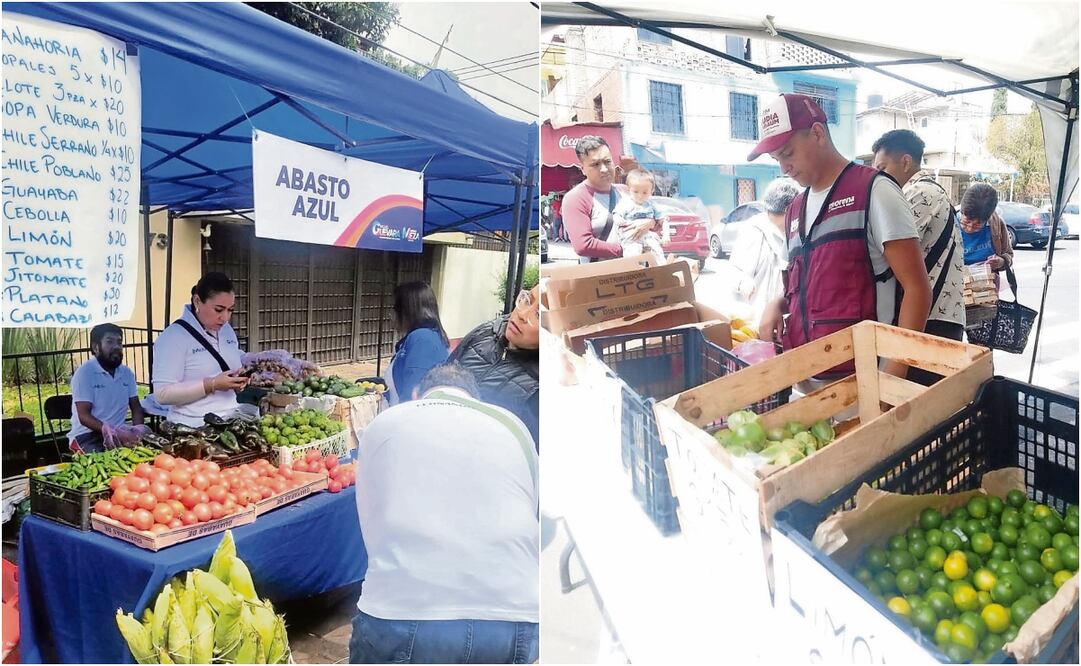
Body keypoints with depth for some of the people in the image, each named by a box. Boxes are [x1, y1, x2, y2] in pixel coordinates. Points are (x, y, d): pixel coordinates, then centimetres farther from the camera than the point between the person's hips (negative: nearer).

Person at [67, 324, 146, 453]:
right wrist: (117, 433, -28)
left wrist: (137, 430, -11)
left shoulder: (127, 372, 10)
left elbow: (136, 407, 12)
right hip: (88, 435, -5)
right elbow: (84, 416, -15)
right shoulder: (85, 372, -8)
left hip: (119, 434, 5)